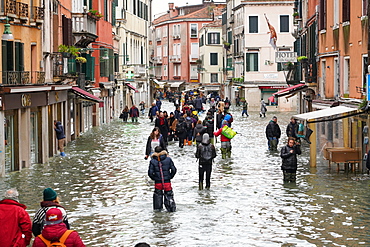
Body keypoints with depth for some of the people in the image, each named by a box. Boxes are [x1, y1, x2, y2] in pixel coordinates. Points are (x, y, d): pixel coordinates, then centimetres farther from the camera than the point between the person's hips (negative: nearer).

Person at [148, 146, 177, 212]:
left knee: (158, 195, 16)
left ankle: (157, 208, 21)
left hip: (158, 183, 0)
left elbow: (150, 173, -8)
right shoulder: (168, 159, -3)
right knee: (169, 195, 11)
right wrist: (170, 176, 11)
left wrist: (154, 178, 7)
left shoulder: (152, 161, -6)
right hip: (167, 182, 0)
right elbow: (174, 170, -1)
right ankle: (171, 208, 11)